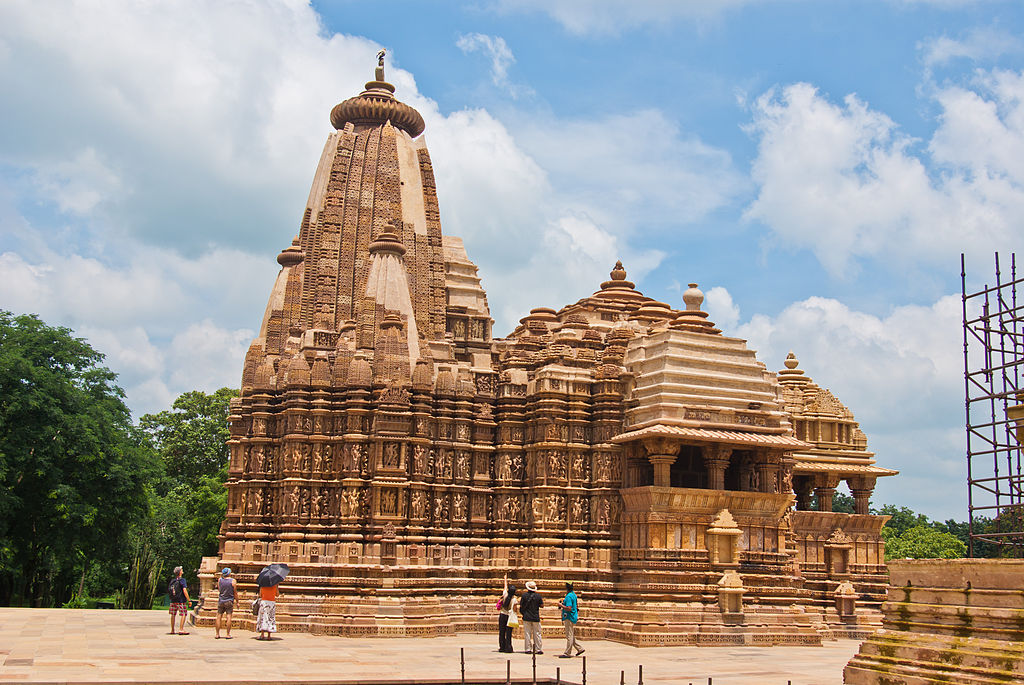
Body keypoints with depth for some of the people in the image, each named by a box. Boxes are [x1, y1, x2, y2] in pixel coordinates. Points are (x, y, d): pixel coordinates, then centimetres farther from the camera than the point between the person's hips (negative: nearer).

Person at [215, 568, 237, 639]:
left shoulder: (219, 580, 0)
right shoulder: (232, 581, -8)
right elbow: (235, 593, -5)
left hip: (221, 601, 3)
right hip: (229, 601, -3)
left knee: (219, 617, 7)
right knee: (229, 617, -2)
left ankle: (217, 634, 7)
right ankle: (228, 634, -4)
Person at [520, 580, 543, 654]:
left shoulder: (524, 595, -6)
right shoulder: (538, 596, -3)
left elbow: (521, 605, -3)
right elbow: (542, 605, 4)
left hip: (526, 617, 0)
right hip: (536, 617, 0)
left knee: (527, 633, 5)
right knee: (537, 634, 7)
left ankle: (528, 649, 4)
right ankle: (537, 649, 6)